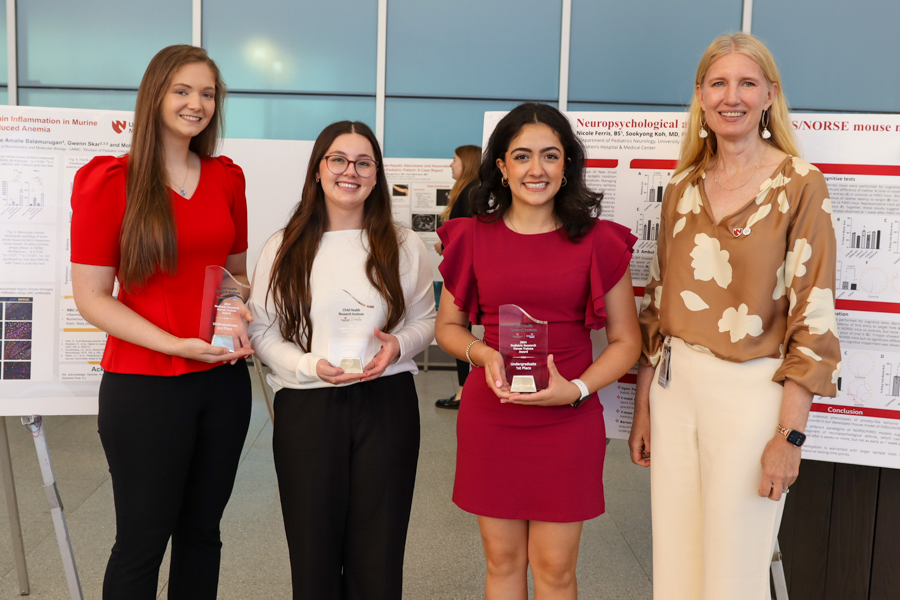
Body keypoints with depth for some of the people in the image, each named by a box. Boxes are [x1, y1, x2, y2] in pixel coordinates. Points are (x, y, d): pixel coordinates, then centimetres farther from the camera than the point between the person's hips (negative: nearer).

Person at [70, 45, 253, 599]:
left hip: (223, 381, 5)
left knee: (202, 531, 16)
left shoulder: (227, 179, 8)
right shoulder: (111, 181, -6)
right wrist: (176, 344, -18)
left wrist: (241, 309, -3)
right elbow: (91, 297, -8)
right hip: (143, 385, -4)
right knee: (142, 541, 7)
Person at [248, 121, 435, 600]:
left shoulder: (404, 247, 4)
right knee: (314, 550, 10)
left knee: (378, 554, 9)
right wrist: (311, 366, -14)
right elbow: (262, 331, 2)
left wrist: (399, 345, -10)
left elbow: (425, 320, 12)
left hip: (387, 405, 1)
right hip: (306, 408, 0)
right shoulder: (283, 249, 1)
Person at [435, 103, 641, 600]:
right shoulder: (472, 236, 3)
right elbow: (447, 326, 11)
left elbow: (625, 340, 3)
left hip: (568, 423, -1)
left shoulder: (598, 241, -2)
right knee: (502, 560, 13)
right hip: (489, 420, 1)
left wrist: (576, 389, -14)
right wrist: (482, 352, -10)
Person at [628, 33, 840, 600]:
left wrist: (791, 433, -13)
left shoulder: (801, 184, -5)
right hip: (674, 385, 4)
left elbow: (813, 315, -8)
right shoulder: (684, 186, 9)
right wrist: (643, 404, 10)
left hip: (751, 391, -4)